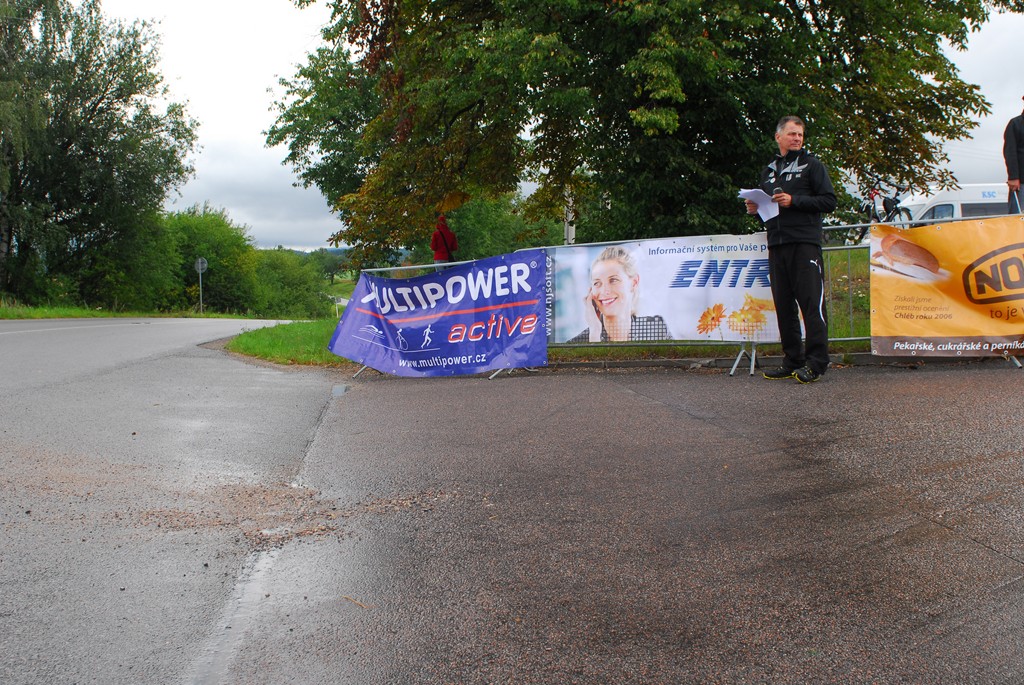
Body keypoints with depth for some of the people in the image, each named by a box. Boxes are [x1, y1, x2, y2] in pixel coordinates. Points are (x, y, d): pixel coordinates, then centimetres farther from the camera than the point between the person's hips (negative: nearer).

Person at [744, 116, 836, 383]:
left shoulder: (811, 165, 6)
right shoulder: (769, 170, 22)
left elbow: (829, 201, -3)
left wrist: (794, 201, -12)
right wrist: (755, 208, 8)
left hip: (805, 242, -6)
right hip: (776, 243, 6)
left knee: (811, 301, -9)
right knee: (784, 305, 5)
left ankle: (816, 363, -8)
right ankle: (792, 361, 11)